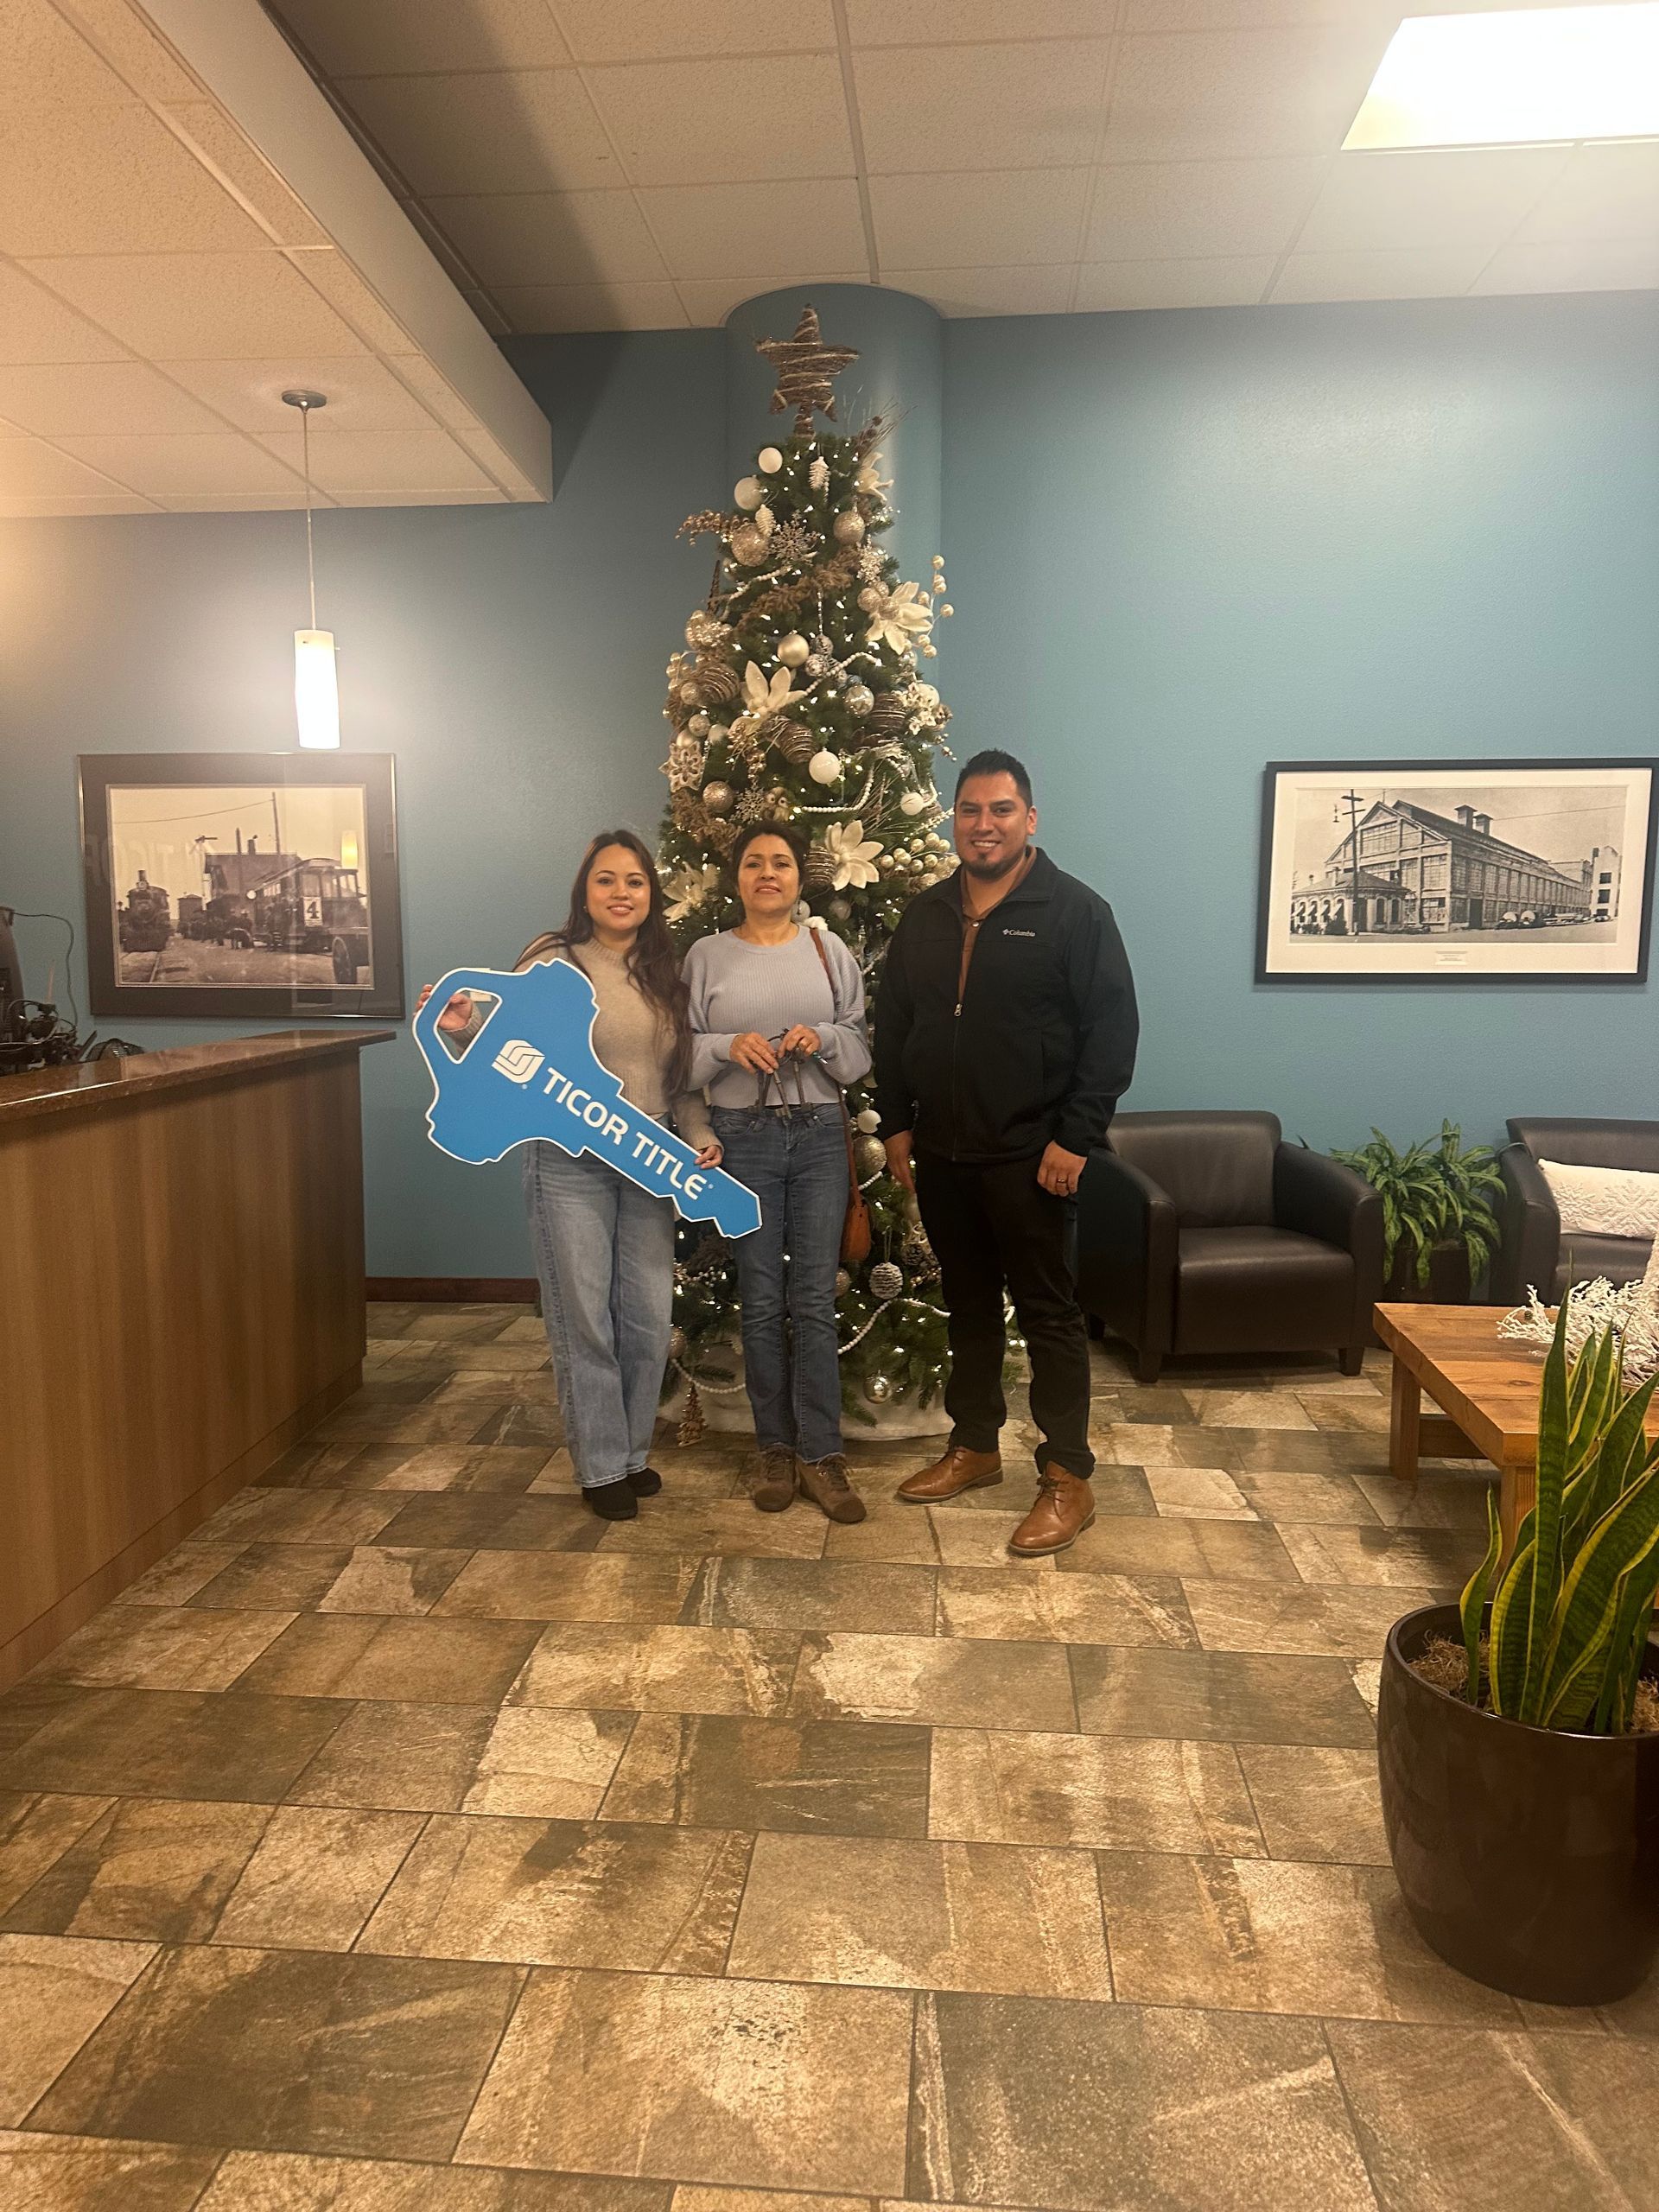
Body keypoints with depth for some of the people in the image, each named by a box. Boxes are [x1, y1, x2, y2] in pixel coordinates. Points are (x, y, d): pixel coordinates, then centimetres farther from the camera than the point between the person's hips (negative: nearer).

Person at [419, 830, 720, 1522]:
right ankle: (601, 1467, 21)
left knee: (649, 1318, 11)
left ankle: (634, 1451, 31)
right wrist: (462, 1032, -29)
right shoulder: (551, 964, -8)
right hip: (570, 1162, -4)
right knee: (584, 1319, 4)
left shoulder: (665, 971, 7)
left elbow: (682, 1075, 11)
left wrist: (700, 1134, -3)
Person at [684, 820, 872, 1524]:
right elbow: (681, 1051, 4)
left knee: (815, 1300, 1)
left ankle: (820, 1454, 10)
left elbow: (861, 1048, 6)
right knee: (761, 1301, 5)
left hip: (819, 1134, 1)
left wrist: (821, 1038, -13)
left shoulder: (829, 951, 7)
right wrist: (728, 1048, -15)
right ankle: (773, 1446, 19)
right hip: (742, 1137, 0)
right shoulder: (707, 956, 5)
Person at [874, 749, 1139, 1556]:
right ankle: (974, 1445, 31)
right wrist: (896, 1123, 7)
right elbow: (891, 1026, 14)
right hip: (940, 1153, 5)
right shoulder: (924, 915, 9)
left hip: (1030, 1155, -5)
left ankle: (1068, 1477, 13)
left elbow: (1112, 1030, -10)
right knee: (967, 1305, 16)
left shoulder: (1075, 910, -6)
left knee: (1049, 1314, 2)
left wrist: (1075, 1137, -15)